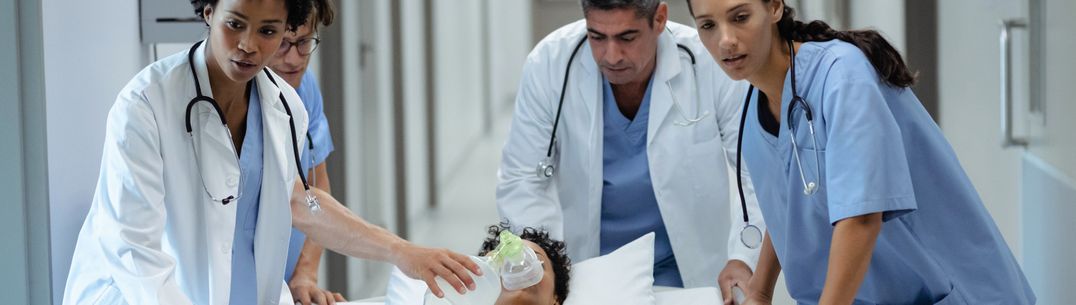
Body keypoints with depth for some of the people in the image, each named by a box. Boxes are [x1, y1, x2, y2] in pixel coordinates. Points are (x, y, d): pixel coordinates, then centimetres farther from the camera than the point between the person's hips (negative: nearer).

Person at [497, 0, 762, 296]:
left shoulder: (712, 66, -17)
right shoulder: (548, 63, -14)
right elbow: (522, 182, -10)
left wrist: (742, 258, -28)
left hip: (686, 269, -1)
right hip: (581, 262, 2)